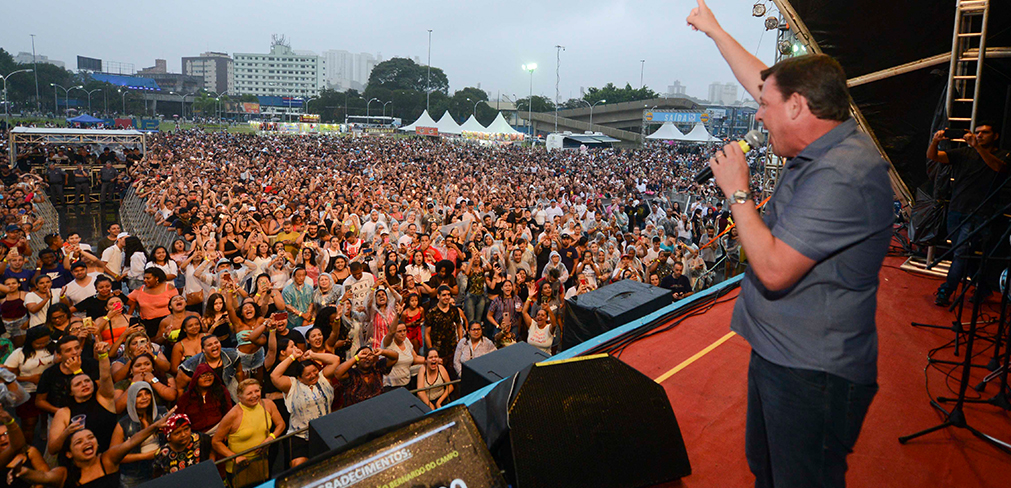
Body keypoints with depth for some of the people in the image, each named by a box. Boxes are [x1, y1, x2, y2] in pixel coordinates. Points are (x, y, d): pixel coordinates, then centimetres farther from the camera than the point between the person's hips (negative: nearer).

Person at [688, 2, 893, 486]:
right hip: (778, 355, 10)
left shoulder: (842, 176, -27)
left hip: (812, 374, -10)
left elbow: (773, 269, -30)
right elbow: (763, 80, 17)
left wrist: (737, 192, -18)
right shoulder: (823, 146, 3)